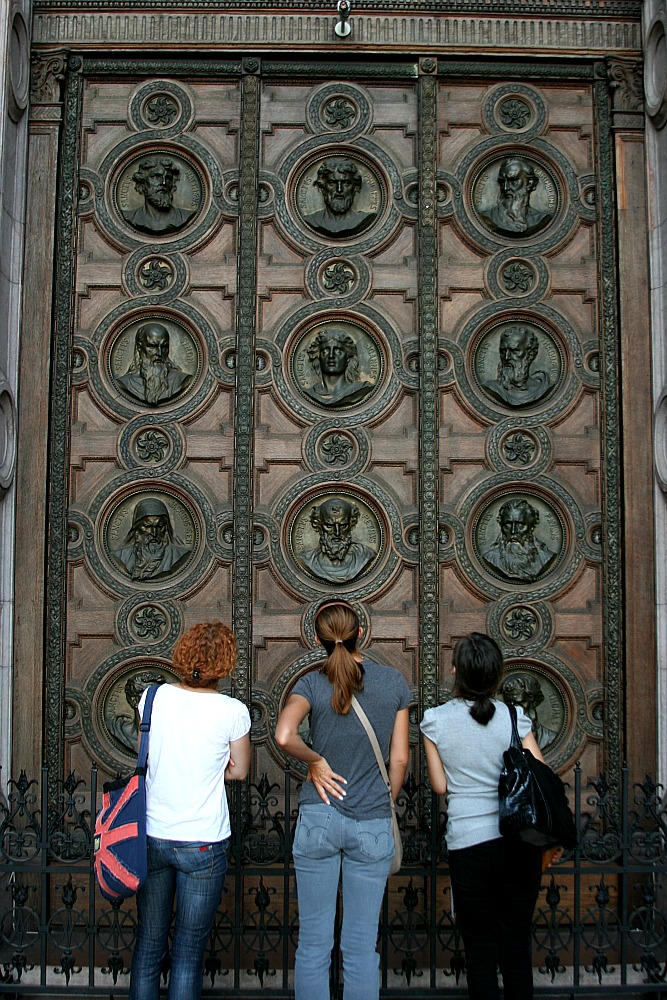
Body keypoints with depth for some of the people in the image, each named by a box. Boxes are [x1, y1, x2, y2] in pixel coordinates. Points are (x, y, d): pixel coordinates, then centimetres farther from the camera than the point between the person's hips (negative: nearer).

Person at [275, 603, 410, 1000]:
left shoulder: (311, 684, -5)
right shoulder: (394, 681, 0)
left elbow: (284, 735, -24)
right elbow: (400, 759, 3)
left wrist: (315, 761, -6)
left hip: (319, 819, -1)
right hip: (373, 825, 1)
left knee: (313, 942, 8)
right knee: (362, 946, 7)